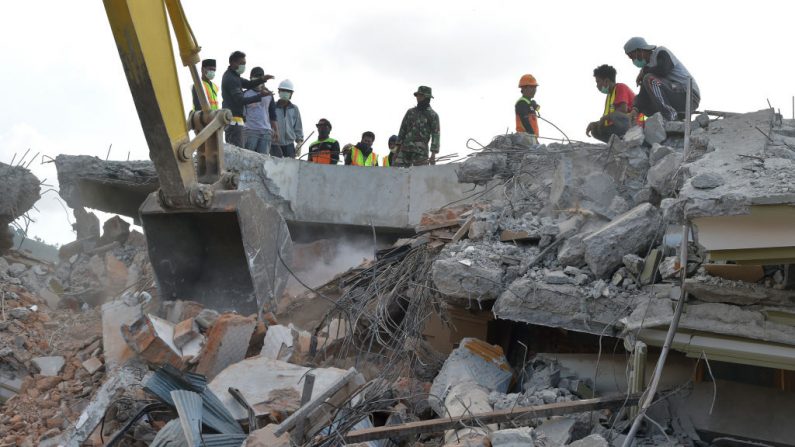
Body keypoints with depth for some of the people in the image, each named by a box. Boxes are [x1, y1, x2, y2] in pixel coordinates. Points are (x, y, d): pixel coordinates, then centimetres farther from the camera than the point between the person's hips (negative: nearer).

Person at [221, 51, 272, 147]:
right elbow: (240, 100, -20)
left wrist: (262, 79, 1)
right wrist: (260, 95, -23)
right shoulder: (231, 79, -15)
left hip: (230, 118, 10)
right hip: (234, 119, -10)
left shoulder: (230, 75, 17)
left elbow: (248, 84, 19)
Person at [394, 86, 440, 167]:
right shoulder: (410, 112, 15)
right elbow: (403, 130, 16)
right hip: (405, 148, 4)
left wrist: (433, 154, -15)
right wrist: (397, 146, 8)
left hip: (420, 150, -4)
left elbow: (435, 135, -5)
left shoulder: (433, 115, 2)